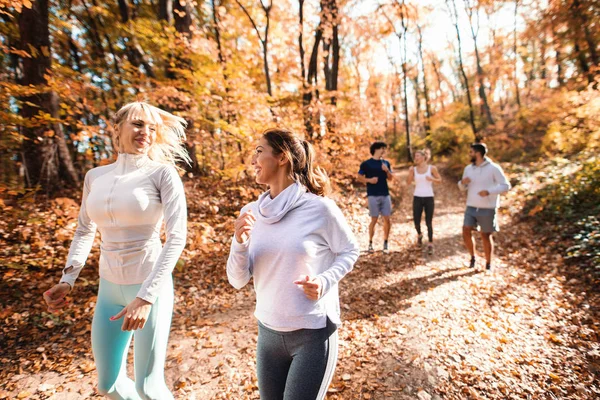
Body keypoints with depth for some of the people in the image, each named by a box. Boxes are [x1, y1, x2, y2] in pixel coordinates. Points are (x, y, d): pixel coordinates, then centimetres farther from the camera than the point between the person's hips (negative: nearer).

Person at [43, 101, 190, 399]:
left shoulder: (163, 173, -12)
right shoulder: (95, 176, 4)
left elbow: (177, 237, -20)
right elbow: (84, 230, 16)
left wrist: (146, 296, -24)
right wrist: (67, 279, 4)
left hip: (151, 287, -5)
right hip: (110, 288, 5)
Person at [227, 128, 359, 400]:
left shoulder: (320, 208, -16)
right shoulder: (250, 213, -4)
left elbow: (350, 251, -2)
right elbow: (238, 281, -3)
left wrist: (325, 281, -19)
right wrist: (239, 243, -21)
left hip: (313, 333, -4)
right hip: (268, 331, 5)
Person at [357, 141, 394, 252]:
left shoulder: (386, 163, 12)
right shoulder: (366, 164, -1)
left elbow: (391, 178, 16)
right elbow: (359, 178, 0)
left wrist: (387, 170, -3)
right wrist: (369, 180, -17)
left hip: (385, 194, 4)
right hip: (373, 195, -4)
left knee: (387, 219, 3)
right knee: (374, 220, -2)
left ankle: (385, 242, 16)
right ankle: (370, 243, 11)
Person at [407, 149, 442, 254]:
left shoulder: (432, 168, -1)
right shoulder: (413, 169, 3)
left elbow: (440, 179, 7)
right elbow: (408, 182, -5)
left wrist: (432, 179, -13)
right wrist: (410, 172, -20)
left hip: (429, 198, -1)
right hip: (417, 198, 2)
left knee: (429, 222, -3)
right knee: (416, 221, 4)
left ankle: (430, 244, 7)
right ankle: (419, 235, 37)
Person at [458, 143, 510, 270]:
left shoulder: (493, 168, -8)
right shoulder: (468, 168, 7)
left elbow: (506, 186, -10)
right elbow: (463, 188, 16)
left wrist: (489, 191, -25)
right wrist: (462, 182, -9)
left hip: (487, 208, -4)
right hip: (471, 207, 4)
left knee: (486, 236, 4)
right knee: (466, 232, -3)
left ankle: (488, 265, 19)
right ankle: (472, 257, 20)